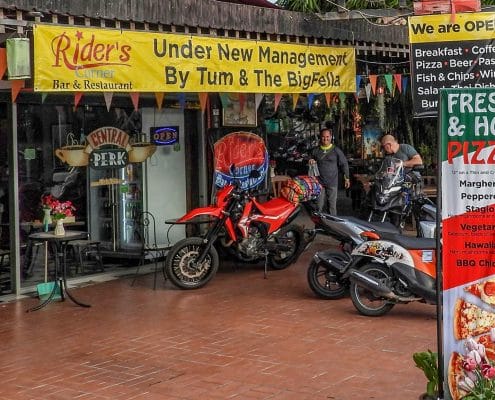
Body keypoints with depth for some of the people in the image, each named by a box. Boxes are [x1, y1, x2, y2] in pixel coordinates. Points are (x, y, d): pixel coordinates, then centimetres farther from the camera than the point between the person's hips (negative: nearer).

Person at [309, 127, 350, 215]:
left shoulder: (336, 150, 1)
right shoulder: (315, 151, 7)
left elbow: (344, 164, 5)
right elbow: (310, 160, 23)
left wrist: (347, 178, 1)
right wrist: (311, 161, -2)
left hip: (332, 183, -2)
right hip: (320, 182, 2)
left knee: (332, 205, -1)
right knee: (320, 206, 2)